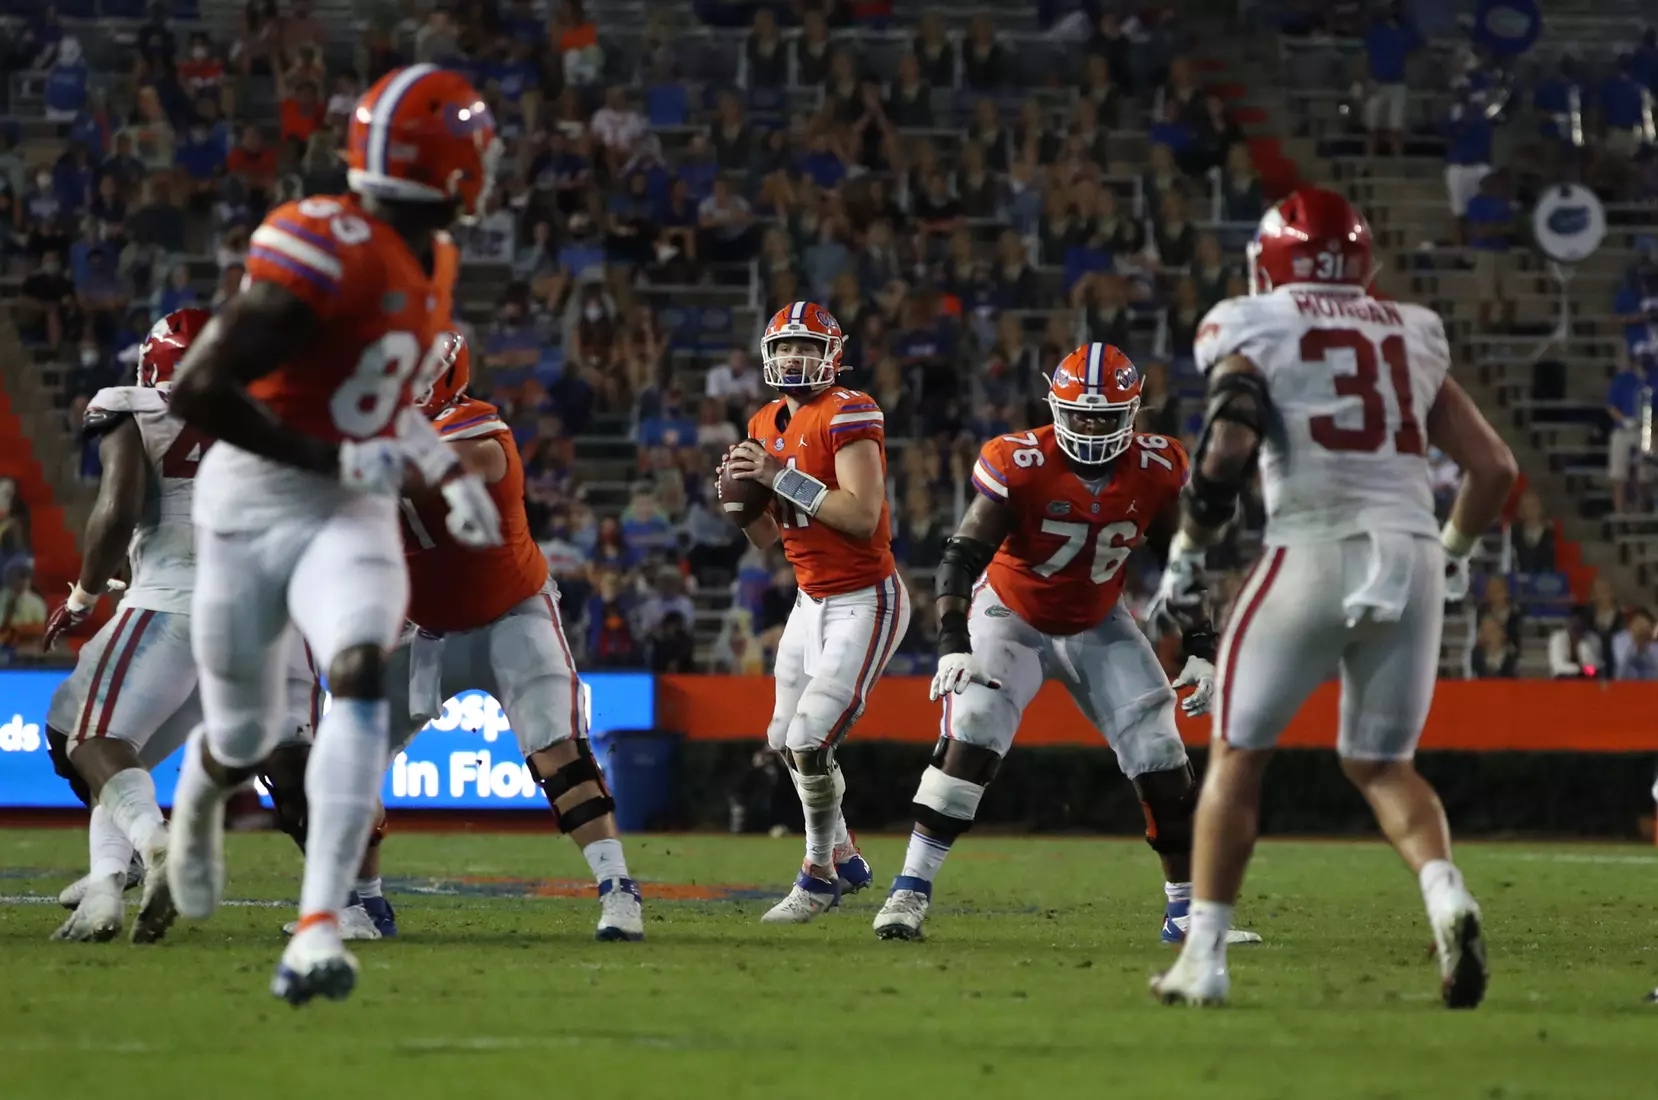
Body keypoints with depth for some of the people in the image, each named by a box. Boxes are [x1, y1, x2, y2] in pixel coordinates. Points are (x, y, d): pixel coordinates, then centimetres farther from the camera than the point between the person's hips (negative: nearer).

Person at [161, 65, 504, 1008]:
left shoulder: (432, 258, 5)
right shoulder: (328, 250, -22)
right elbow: (200, 392, -26)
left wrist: (447, 470, 13)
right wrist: (337, 459, -20)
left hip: (353, 511, 5)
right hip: (253, 503, -5)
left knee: (361, 673, -25)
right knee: (242, 740, 12)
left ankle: (319, 932, -31)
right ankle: (200, 799, 53)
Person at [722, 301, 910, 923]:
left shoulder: (848, 415, -16)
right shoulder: (767, 426, 9)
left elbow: (863, 516, -27)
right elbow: (770, 538, 14)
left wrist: (783, 475, -26)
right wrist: (741, 494, -6)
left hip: (865, 602, -9)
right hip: (812, 601, 9)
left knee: (811, 741, -14)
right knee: (786, 741, 14)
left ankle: (818, 876, 2)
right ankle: (845, 859, 32)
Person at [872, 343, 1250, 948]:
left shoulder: (1155, 470, -15)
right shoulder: (1021, 466, -25)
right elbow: (962, 558, -26)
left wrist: (1201, 649, -6)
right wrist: (952, 644, -38)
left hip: (1099, 626, 3)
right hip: (1012, 617, -3)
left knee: (1161, 757, -5)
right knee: (972, 736, -24)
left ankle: (1186, 909, 7)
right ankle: (910, 891, -19)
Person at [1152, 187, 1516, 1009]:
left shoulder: (1255, 332, 4)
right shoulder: (1410, 337, 18)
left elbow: (1225, 453, -11)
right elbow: (1494, 467, 16)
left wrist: (1186, 549, 3)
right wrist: (1453, 553, 31)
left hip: (1315, 550, -4)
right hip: (1410, 556, 4)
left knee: (1237, 755, 11)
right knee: (1381, 763, 17)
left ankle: (1204, 956, 9)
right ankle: (1447, 899, -10)